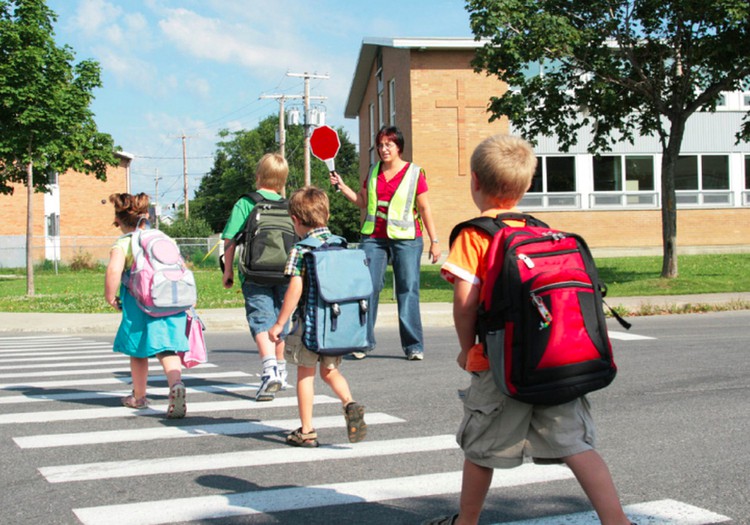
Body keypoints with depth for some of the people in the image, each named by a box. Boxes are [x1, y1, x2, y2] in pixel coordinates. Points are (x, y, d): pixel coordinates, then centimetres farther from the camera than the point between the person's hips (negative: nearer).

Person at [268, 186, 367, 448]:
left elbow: (295, 289, -15)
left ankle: (306, 431, 13)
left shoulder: (300, 250, -10)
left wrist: (279, 323, -9)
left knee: (305, 374, 9)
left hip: (311, 322, -5)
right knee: (330, 370, 20)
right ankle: (350, 404, -4)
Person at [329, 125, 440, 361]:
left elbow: (425, 209, 1)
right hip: (374, 237, 4)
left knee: (408, 291, -3)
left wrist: (434, 240, -1)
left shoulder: (414, 173, 0)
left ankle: (413, 346, 3)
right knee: (368, 287, -3)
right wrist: (342, 187, 9)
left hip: (406, 238, -3)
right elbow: (363, 201, 20)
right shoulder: (373, 172, 13)